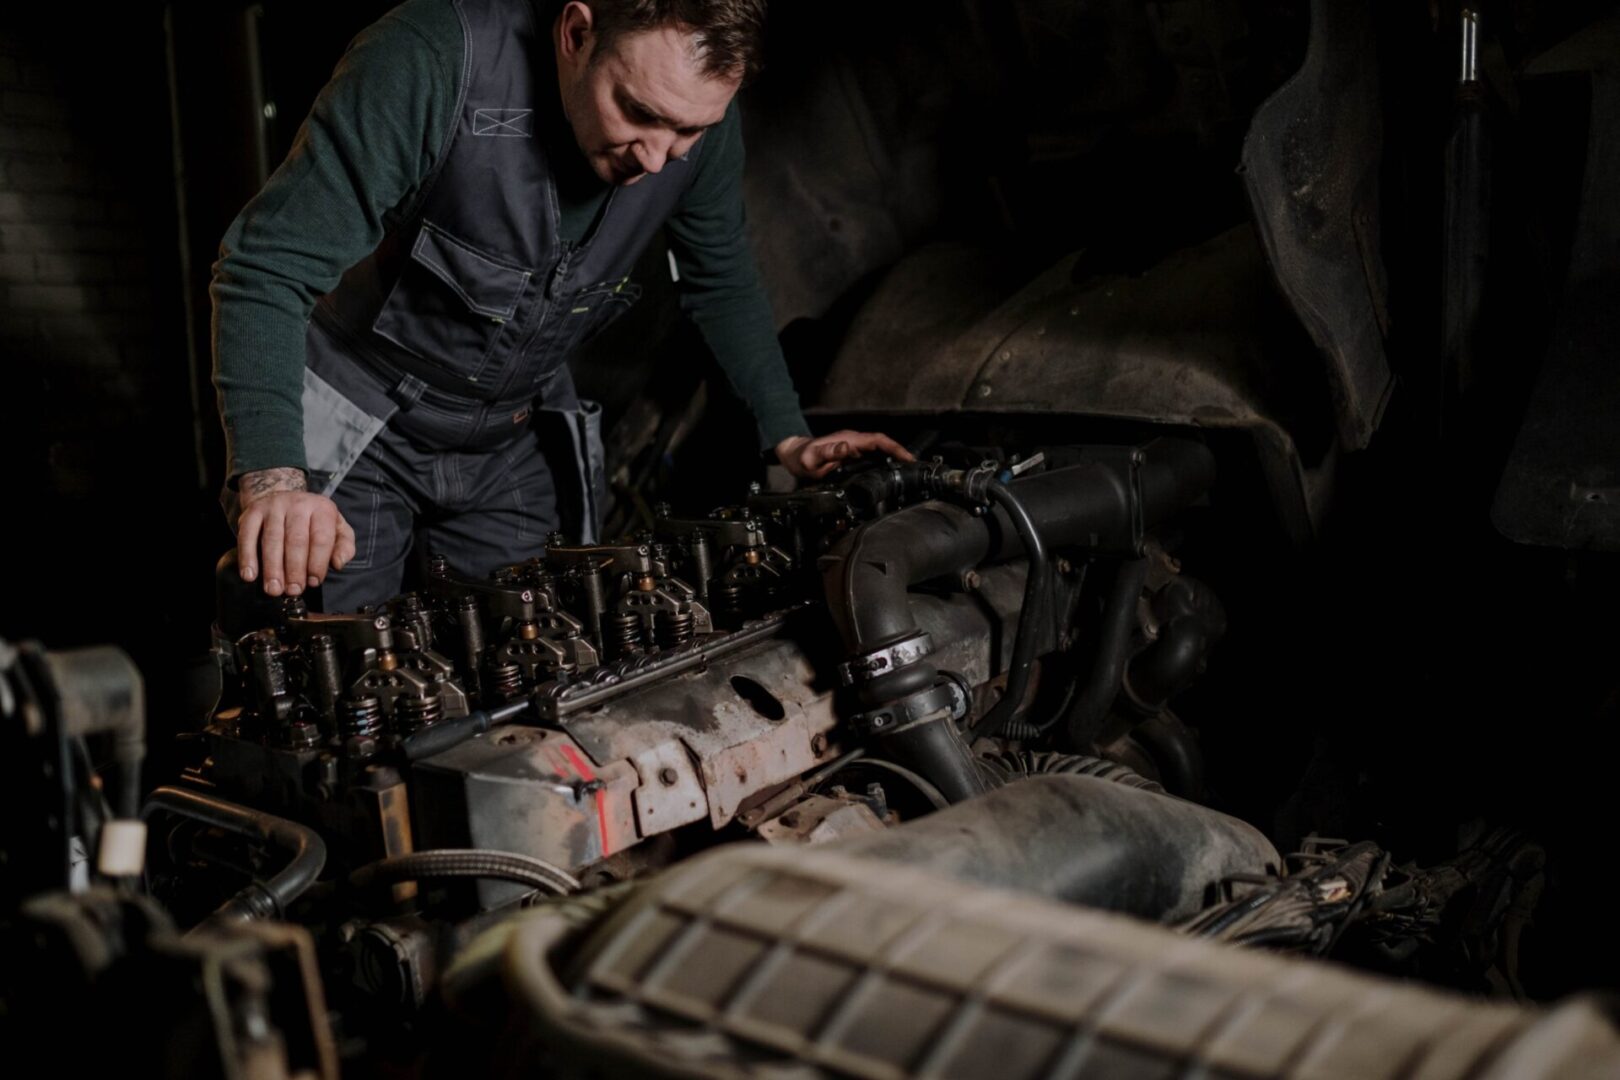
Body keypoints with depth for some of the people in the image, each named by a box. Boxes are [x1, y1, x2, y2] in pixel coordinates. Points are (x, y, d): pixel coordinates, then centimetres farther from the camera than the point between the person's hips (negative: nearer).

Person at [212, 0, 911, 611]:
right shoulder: (436, 62, -30)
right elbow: (267, 267, -30)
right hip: (356, 434, -3)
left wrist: (787, 437, -1)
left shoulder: (701, 119, -14)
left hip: (513, 446, 4)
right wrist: (271, 476, -43)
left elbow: (721, 282, 6)